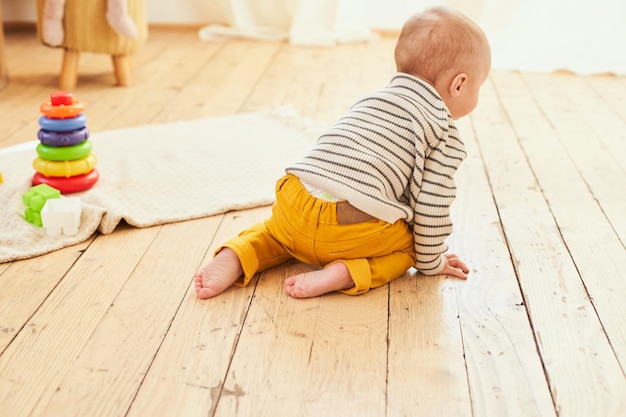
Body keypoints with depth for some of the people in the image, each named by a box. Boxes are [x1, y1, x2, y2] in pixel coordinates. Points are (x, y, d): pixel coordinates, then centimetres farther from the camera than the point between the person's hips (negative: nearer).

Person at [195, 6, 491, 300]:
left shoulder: (372, 99, 25)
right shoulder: (445, 137, 4)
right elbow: (431, 207, 1)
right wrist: (431, 263, 16)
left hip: (295, 202, 6)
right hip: (354, 228, -6)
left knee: (278, 230, 35)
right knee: (407, 244, 21)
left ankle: (235, 257, 6)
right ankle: (342, 273, -5)